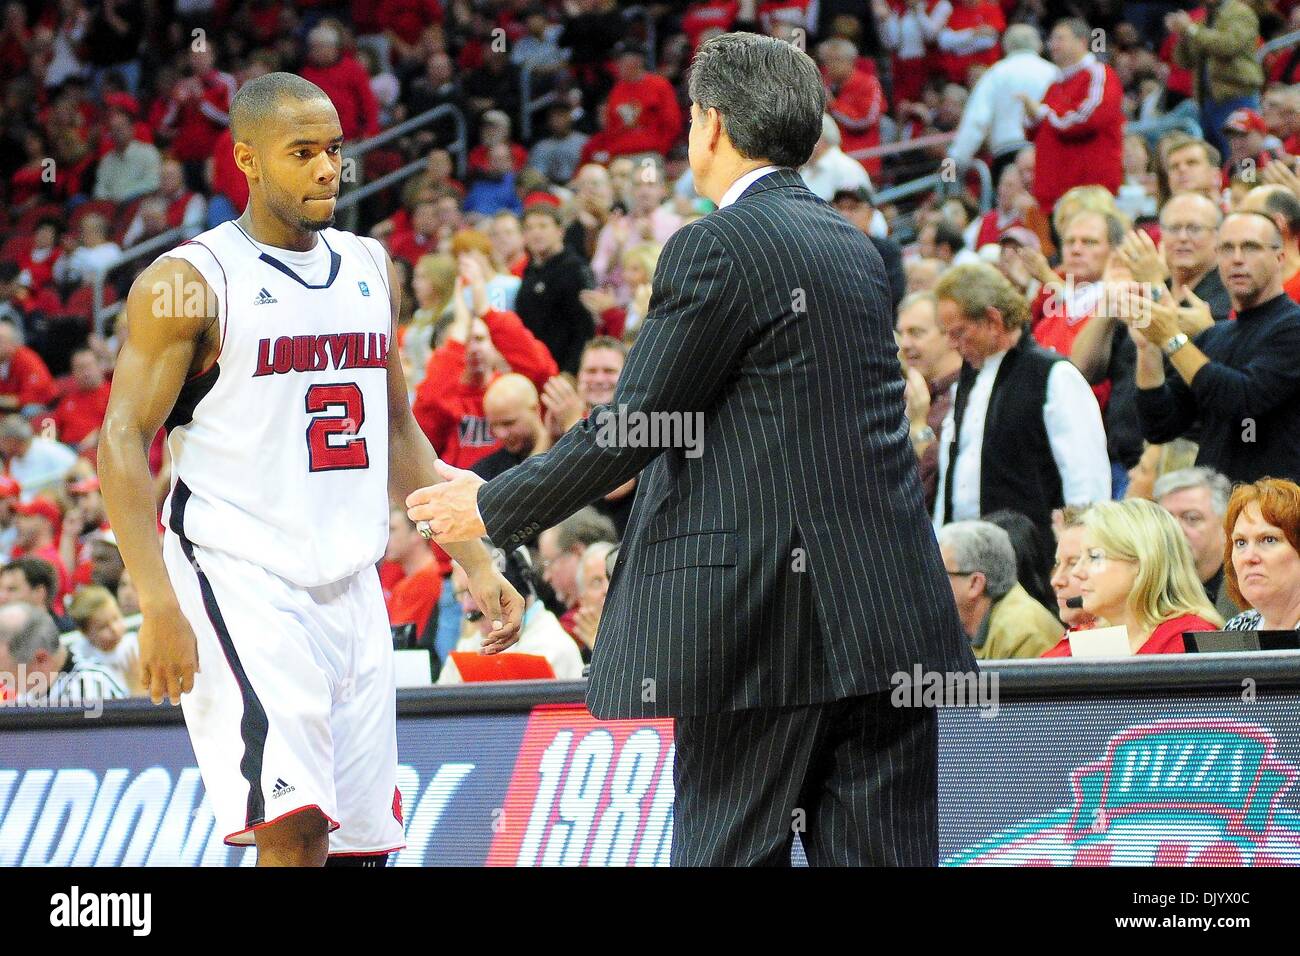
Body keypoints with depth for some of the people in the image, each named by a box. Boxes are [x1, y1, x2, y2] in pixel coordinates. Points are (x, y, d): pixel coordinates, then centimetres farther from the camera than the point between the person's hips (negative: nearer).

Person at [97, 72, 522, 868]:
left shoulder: (371, 269, 13)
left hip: (352, 588, 7)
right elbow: (123, 442, -10)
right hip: (240, 584, -7)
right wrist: (159, 606, -20)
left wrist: (476, 562, 14)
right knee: (295, 828, -21)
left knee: (359, 843, 5)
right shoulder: (188, 282, -7)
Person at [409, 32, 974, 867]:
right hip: (889, 618, 7)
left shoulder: (717, 249, -9)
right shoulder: (853, 244, 16)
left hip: (767, 616, -7)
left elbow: (630, 425, -8)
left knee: (730, 848, 0)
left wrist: (493, 508, 6)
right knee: (883, 854, 5)